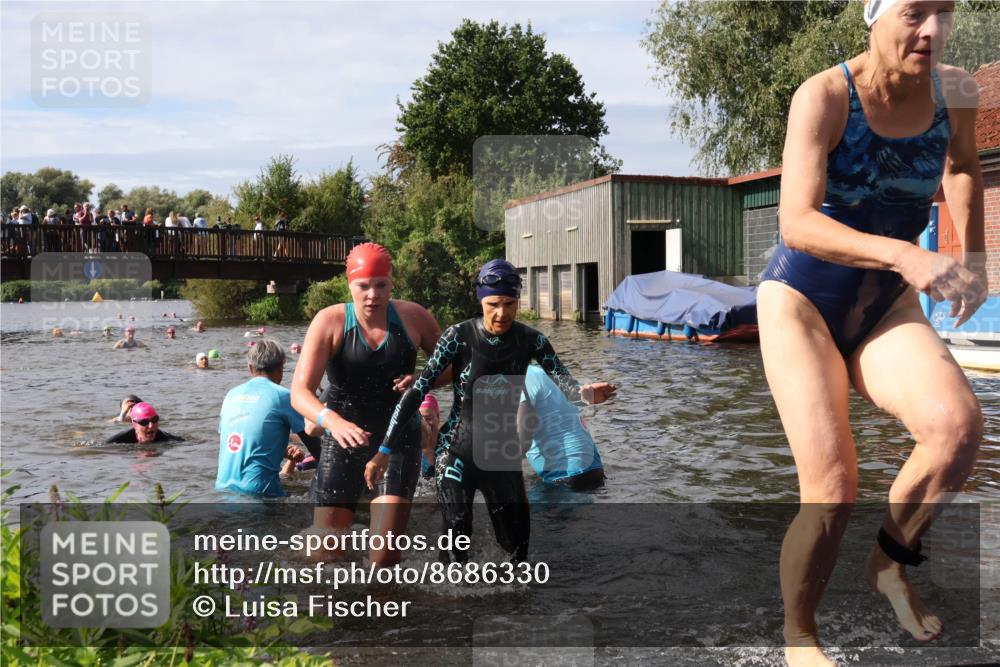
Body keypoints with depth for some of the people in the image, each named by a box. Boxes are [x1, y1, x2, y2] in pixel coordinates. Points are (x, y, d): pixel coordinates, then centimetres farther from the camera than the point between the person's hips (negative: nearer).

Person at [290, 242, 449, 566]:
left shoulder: (413, 317, -4)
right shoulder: (330, 321, -9)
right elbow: (300, 391, -18)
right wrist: (332, 421, -38)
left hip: (399, 439, 1)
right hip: (344, 439, 0)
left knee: (385, 552, -11)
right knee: (325, 551, 2)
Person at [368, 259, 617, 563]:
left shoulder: (531, 340, -5)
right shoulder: (459, 336, -14)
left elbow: (559, 376, -18)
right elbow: (418, 390, -13)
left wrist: (583, 392, -43)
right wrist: (386, 449, -17)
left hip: (504, 454, 3)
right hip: (457, 452, -3)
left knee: (518, 545, 6)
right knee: (457, 544, -4)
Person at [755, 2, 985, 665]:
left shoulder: (956, 92, -3)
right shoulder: (824, 96, -18)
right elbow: (797, 224, -28)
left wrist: (974, 259, 12)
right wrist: (905, 256, -40)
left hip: (887, 310, 4)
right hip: (801, 303, -4)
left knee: (958, 422, -26)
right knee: (833, 491, -15)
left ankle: (891, 560, 1)